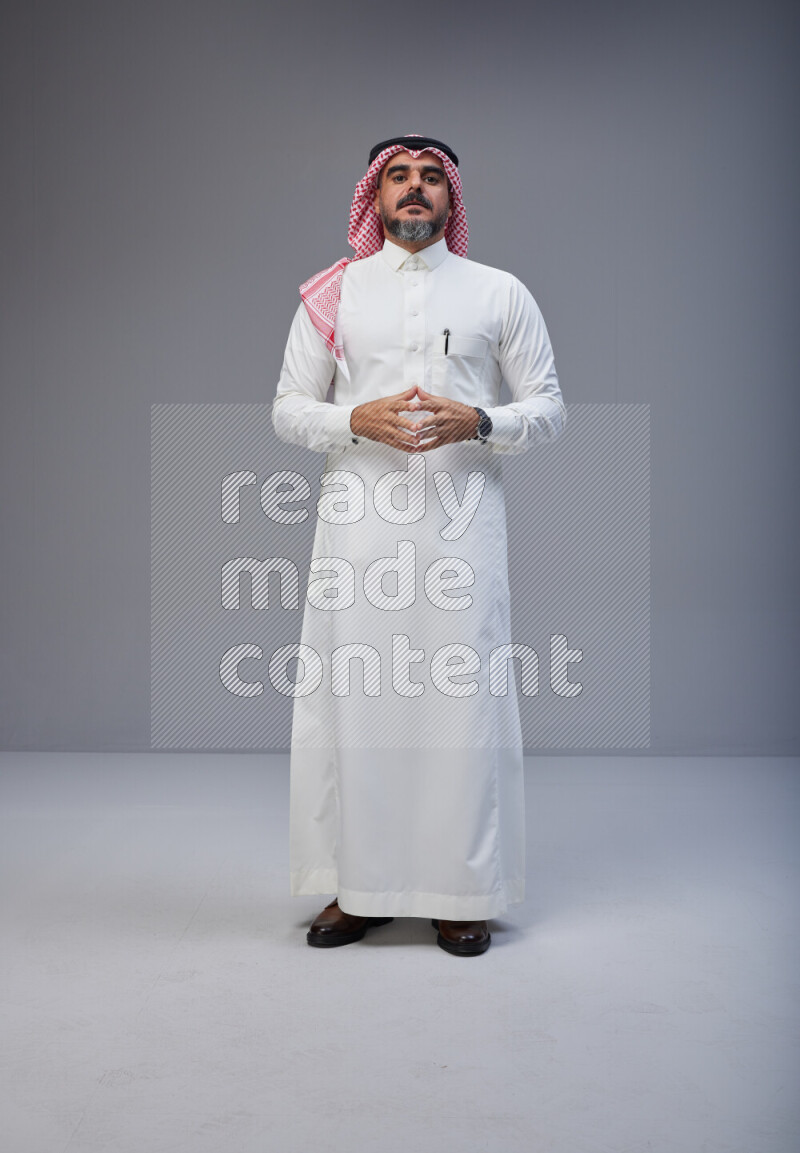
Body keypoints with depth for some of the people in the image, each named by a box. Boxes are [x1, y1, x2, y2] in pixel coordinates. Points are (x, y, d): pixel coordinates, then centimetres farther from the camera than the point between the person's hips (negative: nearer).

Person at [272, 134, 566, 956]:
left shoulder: (500, 293, 11)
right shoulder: (332, 294, 13)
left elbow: (549, 407, 9)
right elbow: (287, 408, 11)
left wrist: (478, 422, -10)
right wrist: (358, 420, -9)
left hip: (460, 520, -1)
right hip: (358, 516, 1)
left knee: (463, 698, -1)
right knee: (350, 696, 0)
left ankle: (461, 892, 12)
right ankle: (358, 885, 15)